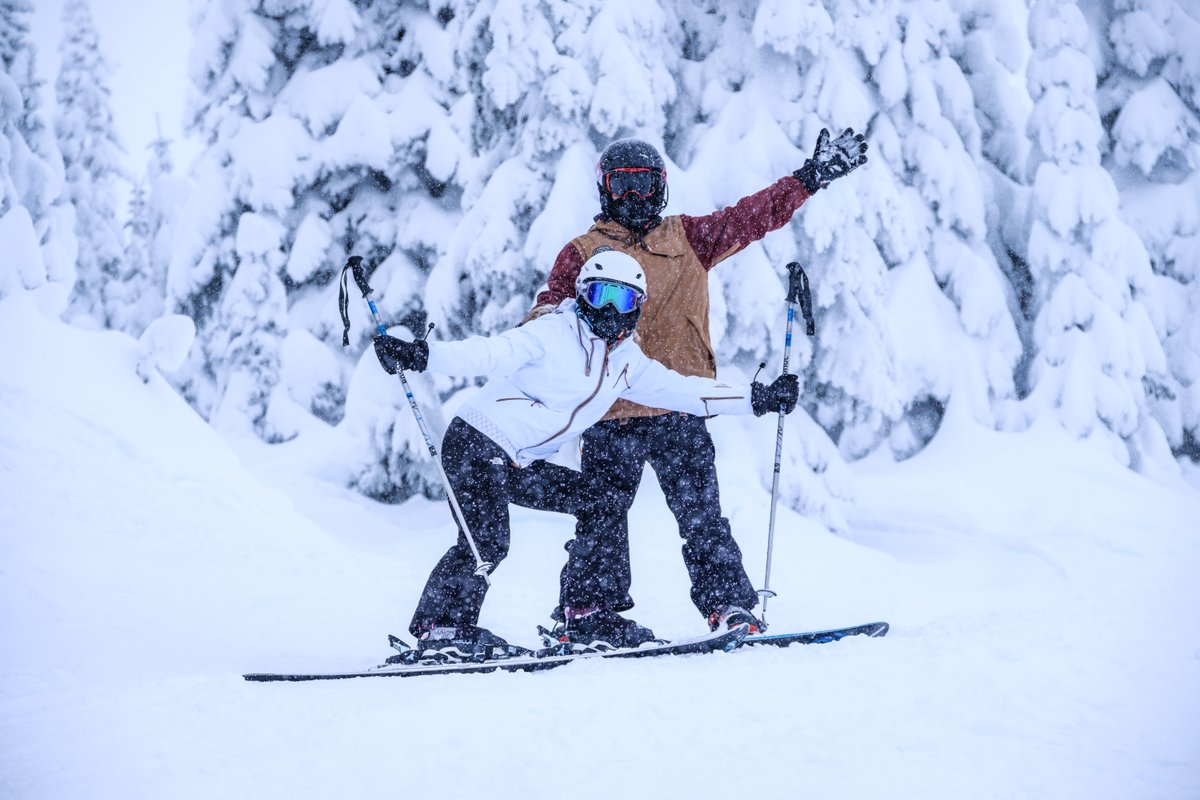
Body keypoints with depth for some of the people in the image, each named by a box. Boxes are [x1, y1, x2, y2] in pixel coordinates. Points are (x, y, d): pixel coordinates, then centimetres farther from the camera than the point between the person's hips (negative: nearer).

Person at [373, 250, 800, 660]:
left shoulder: (626, 361, 11)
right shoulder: (553, 334, -12)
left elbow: (681, 390, 16)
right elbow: (487, 355, -21)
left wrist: (759, 397, 14)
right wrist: (420, 355, -37)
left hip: (518, 465, 8)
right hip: (477, 441, -8)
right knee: (486, 542, -24)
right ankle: (433, 630, -15)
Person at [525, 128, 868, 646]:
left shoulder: (688, 240, 15)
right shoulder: (582, 253, 11)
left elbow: (754, 216, 16)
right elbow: (552, 304, 6)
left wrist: (812, 176, 13)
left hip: (679, 410, 1)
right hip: (609, 413, -1)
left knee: (700, 514, -3)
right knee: (601, 515, 3)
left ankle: (728, 604, -1)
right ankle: (587, 610, 10)